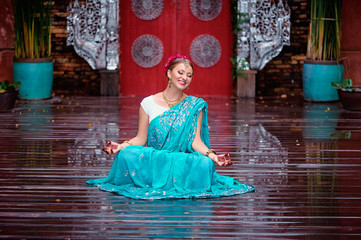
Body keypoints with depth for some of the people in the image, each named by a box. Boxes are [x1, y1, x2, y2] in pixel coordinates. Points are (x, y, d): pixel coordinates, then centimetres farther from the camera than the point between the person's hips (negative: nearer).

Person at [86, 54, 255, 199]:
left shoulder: (195, 106, 7)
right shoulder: (148, 103, 6)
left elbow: (196, 140, -1)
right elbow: (141, 138, 5)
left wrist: (211, 155, -20)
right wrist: (122, 145, -16)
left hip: (182, 160, 1)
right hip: (152, 159, -1)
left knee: (204, 164, -33)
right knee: (128, 155, -31)